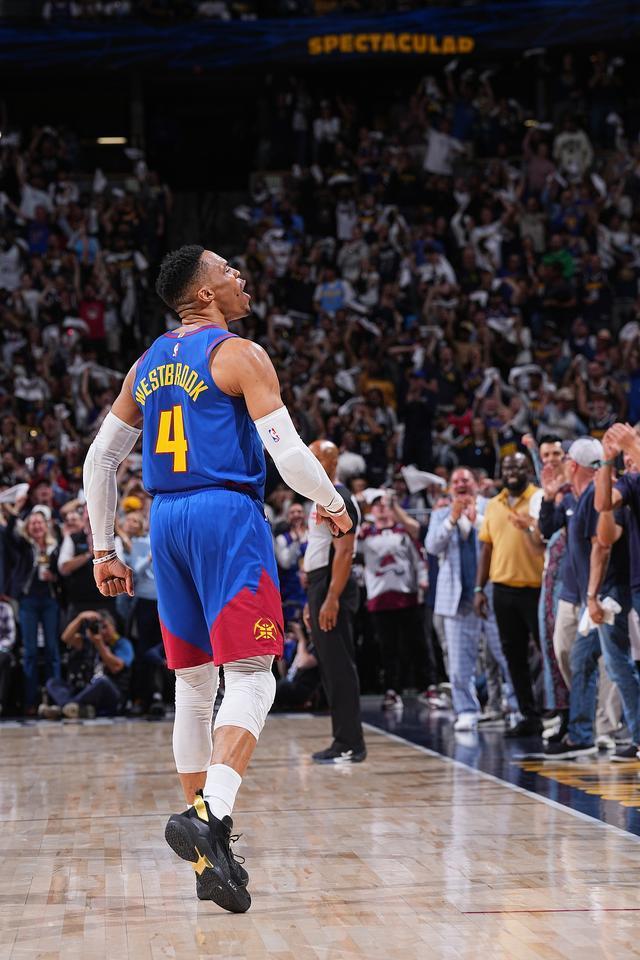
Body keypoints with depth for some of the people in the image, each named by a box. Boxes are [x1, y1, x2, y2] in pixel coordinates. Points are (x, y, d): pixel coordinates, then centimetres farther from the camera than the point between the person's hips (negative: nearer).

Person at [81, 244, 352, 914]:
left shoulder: (148, 365, 16)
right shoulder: (239, 355, -4)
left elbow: (100, 460, 18)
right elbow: (286, 450, -11)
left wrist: (103, 549, 23)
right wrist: (331, 505, 6)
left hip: (165, 521, 7)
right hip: (227, 514, -7)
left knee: (193, 683, 14)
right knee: (250, 680, -10)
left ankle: (210, 856, 17)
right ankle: (210, 815, -33)